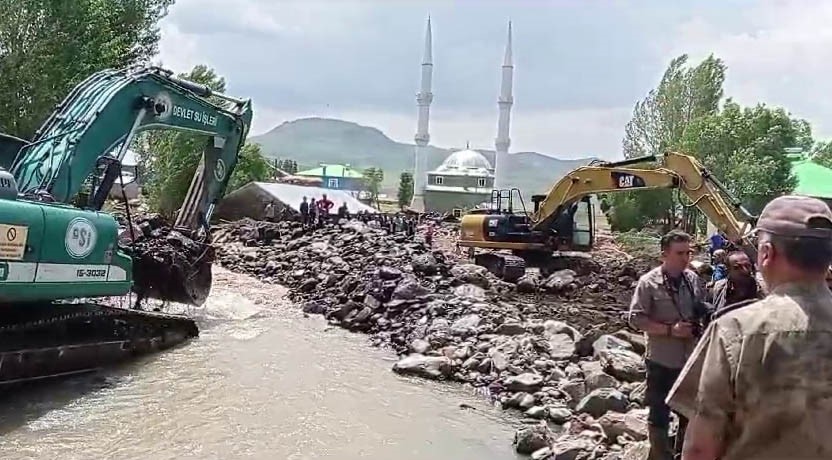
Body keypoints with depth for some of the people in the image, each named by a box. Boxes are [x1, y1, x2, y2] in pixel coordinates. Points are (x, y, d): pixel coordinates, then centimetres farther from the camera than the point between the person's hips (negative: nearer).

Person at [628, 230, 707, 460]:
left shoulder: (693, 279, 1)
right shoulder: (649, 282, -14)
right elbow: (636, 319, -15)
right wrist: (670, 330, -21)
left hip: (691, 358, 5)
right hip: (662, 361, -5)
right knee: (659, 414, 5)